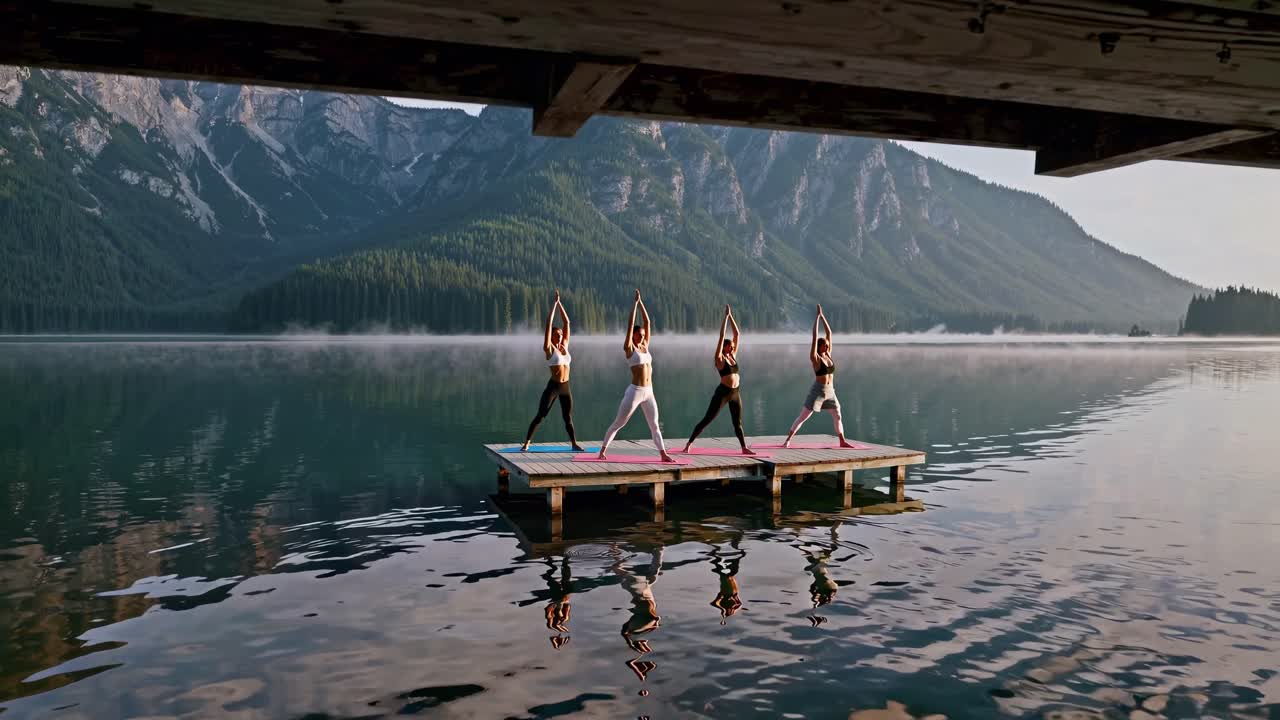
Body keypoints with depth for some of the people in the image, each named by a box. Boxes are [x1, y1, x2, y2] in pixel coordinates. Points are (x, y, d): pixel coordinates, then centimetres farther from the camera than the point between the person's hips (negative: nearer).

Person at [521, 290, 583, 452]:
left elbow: (567, 322, 8)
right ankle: (526, 443, -1)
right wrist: (554, 303, -7)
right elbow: (549, 324, -10)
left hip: (566, 387, 5)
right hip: (553, 387, -5)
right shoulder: (549, 348, -5)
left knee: (568, 417, 13)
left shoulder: (565, 346, 8)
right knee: (540, 416, -4)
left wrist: (560, 303, 5)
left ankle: (574, 444, 22)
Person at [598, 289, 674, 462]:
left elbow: (647, 321, 9)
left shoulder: (645, 346, 10)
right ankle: (602, 450, 12)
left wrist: (641, 302, 6)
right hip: (635, 391, -6)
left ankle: (664, 454, 7)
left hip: (649, 392, 6)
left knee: (654, 425, 6)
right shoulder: (628, 348, -5)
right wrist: (635, 301, -6)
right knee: (618, 424, 3)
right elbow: (631, 324, -10)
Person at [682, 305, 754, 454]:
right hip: (722, 392, -6)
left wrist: (731, 316, 5)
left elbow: (737, 334, 9)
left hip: (735, 393, 6)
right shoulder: (719, 358, -6)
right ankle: (689, 443, 1)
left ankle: (744, 448, 19)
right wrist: (725, 316, -9)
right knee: (707, 420, -4)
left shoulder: (733, 356, 10)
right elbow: (722, 336, -12)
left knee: (738, 423, 12)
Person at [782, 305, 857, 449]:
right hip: (817, 391, -6)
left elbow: (829, 333, 5)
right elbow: (815, 337, -16)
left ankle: (842, 441, 24)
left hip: (830, 392, 6)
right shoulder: (815, 358, -9)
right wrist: (817, 316, -13)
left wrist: (822, 316, 2)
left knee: (838, 417, 11)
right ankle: (788, 440, -3)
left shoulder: (828, 355, 6)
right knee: (802, 417, -5)